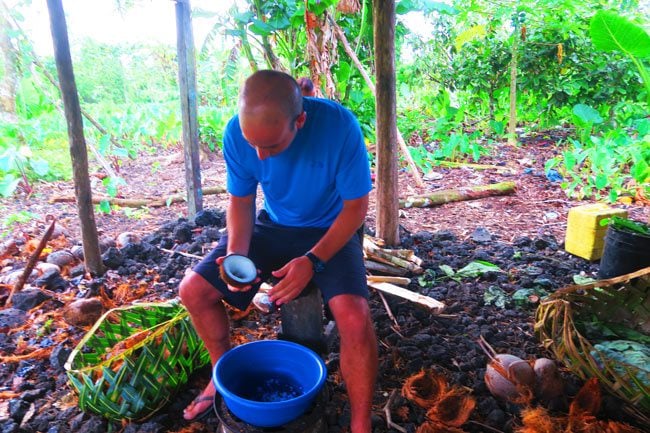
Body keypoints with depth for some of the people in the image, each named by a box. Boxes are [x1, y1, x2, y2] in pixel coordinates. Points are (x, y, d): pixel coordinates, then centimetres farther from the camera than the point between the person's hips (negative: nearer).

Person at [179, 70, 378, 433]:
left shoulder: (339, 126, -29)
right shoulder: (237, 133, -18)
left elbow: (356, 207, -18)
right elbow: (240, 201, -3)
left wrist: (313, 261, -28)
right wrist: (236, 253, -20)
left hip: (330, 231, -3)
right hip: (273, 226, 4)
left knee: (354, 317, -29)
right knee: (193, 290, -4)